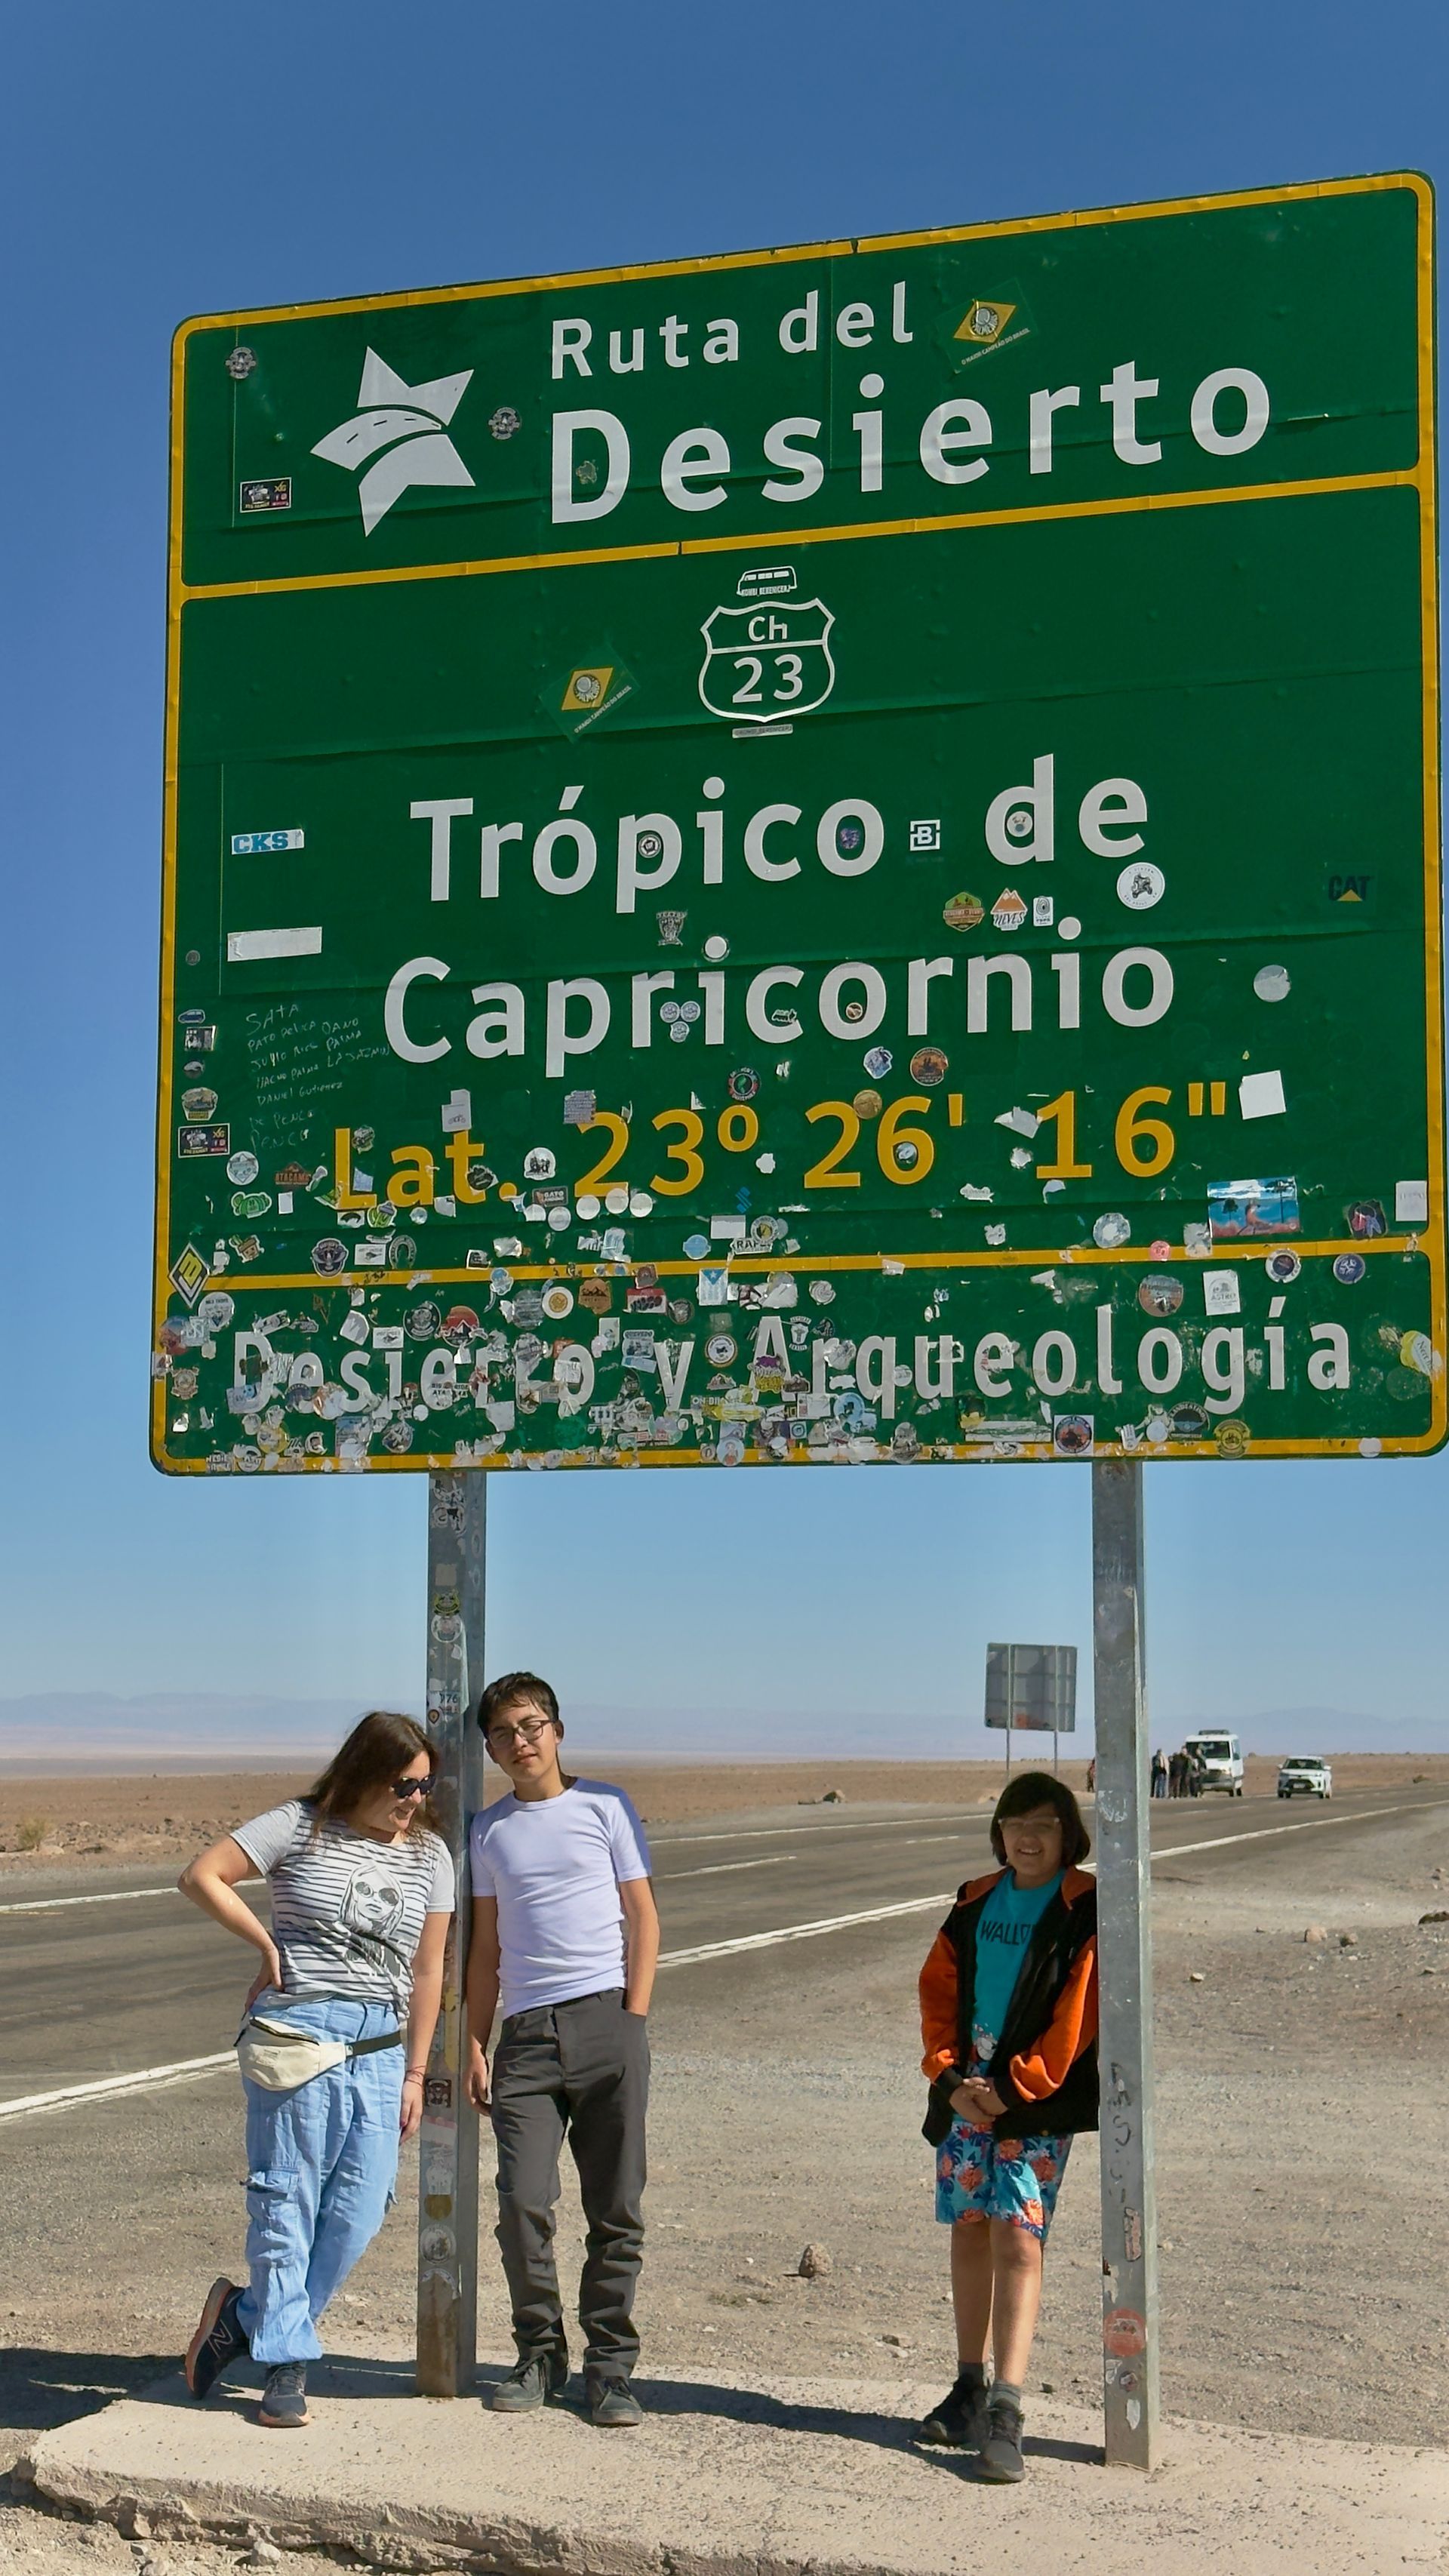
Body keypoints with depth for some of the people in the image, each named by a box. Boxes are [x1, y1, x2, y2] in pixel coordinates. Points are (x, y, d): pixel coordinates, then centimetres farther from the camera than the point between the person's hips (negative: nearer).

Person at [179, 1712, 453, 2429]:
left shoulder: (429, 1854, 10)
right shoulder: (302, 1827, -1)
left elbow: (427, 1971, 13)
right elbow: (202, 1877, -2)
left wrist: (415, 2073, 11)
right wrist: (268, 1945, -4)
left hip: (380, 2046, 4)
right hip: (298, 2035, -4)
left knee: (359, 2212, -1)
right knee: (287, 2202, -1)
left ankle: (246, 2318, 17)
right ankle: (285, 2364, 11)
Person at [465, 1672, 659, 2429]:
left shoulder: (604, 1806, 7)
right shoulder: (489, 1830, 15)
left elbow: (643, 1919, 6)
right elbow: (486, 1946, 18)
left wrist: (632, 2023, -3)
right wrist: (476, 2045, 9)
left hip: (606, 2021, -2)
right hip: (526, 2031, 2)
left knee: (616, 2210, 0)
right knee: (523, 2204, -6)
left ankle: (610, 2367, 10)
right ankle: (539, 2356, 12)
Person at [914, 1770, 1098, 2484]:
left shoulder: (1086, 1910, -4)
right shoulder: (976, 1902, 12)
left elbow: (1077, 2015, -10)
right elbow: (939, 1990, 12)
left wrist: (1012, 2089, -12)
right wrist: (950, 2077, -2)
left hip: (1036, 2102, -5)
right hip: (967, 2093, 5)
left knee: (1018, 2241, -12)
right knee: (969, 2233, 12)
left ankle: (1004, 2414, -14)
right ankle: (969, 2390, 24)